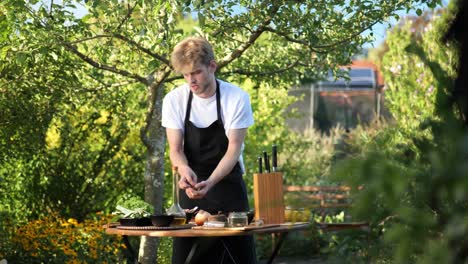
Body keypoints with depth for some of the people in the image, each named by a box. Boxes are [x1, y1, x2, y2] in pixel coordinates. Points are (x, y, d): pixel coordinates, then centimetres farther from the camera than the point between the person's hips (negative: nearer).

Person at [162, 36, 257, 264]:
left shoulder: (237, 98, -14)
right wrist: (185, 170, -34)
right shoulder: (174, 100, -7)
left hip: (227, 184, -2)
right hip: (191, 187, 2)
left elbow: (234, 149, -17)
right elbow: (175, 149, -9)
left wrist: (209, 183, -33)